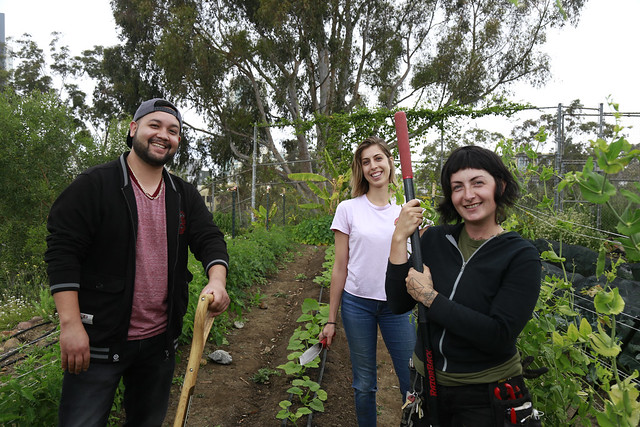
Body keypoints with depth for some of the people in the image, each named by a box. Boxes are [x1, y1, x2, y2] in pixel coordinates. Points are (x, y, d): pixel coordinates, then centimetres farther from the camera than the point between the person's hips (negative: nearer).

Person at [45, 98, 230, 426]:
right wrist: (70, 323, -18)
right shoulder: (94, 184, -8)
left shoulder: (185, 196, 7)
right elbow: (62, 250, -12)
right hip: (97, 341, -5)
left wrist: (217, 280, -23)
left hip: (161, 340, 5)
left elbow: (210, 239, -1)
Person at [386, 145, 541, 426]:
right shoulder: (435, 239, -4)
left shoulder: (521, 256, -15)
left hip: (485, 396, -3)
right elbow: (399, 304, -9)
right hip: (426, 381, 4)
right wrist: (399, 239, -16)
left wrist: (430, 297, -21)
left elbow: (500, 336, -24)